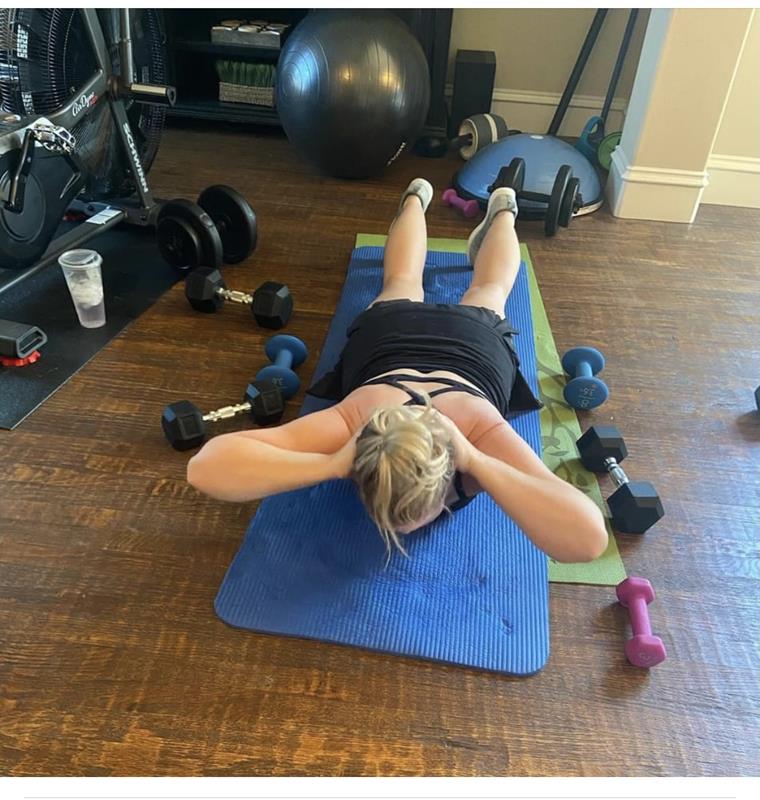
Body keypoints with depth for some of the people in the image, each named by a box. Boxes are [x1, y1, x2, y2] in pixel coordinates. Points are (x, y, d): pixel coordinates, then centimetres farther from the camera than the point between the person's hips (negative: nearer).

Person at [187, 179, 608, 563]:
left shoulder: (478, 434, -46)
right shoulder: (352, 423, -44)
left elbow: (589, 536, -56)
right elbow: (204, 466, -50)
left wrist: (476, 462, -62)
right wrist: (332, 465, -59)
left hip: (474, 337, 0)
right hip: (388, 330, 1)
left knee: (488, 291, 34)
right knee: (401, 286, 35)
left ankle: (501, 210, 61)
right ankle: (415, 200, 61)